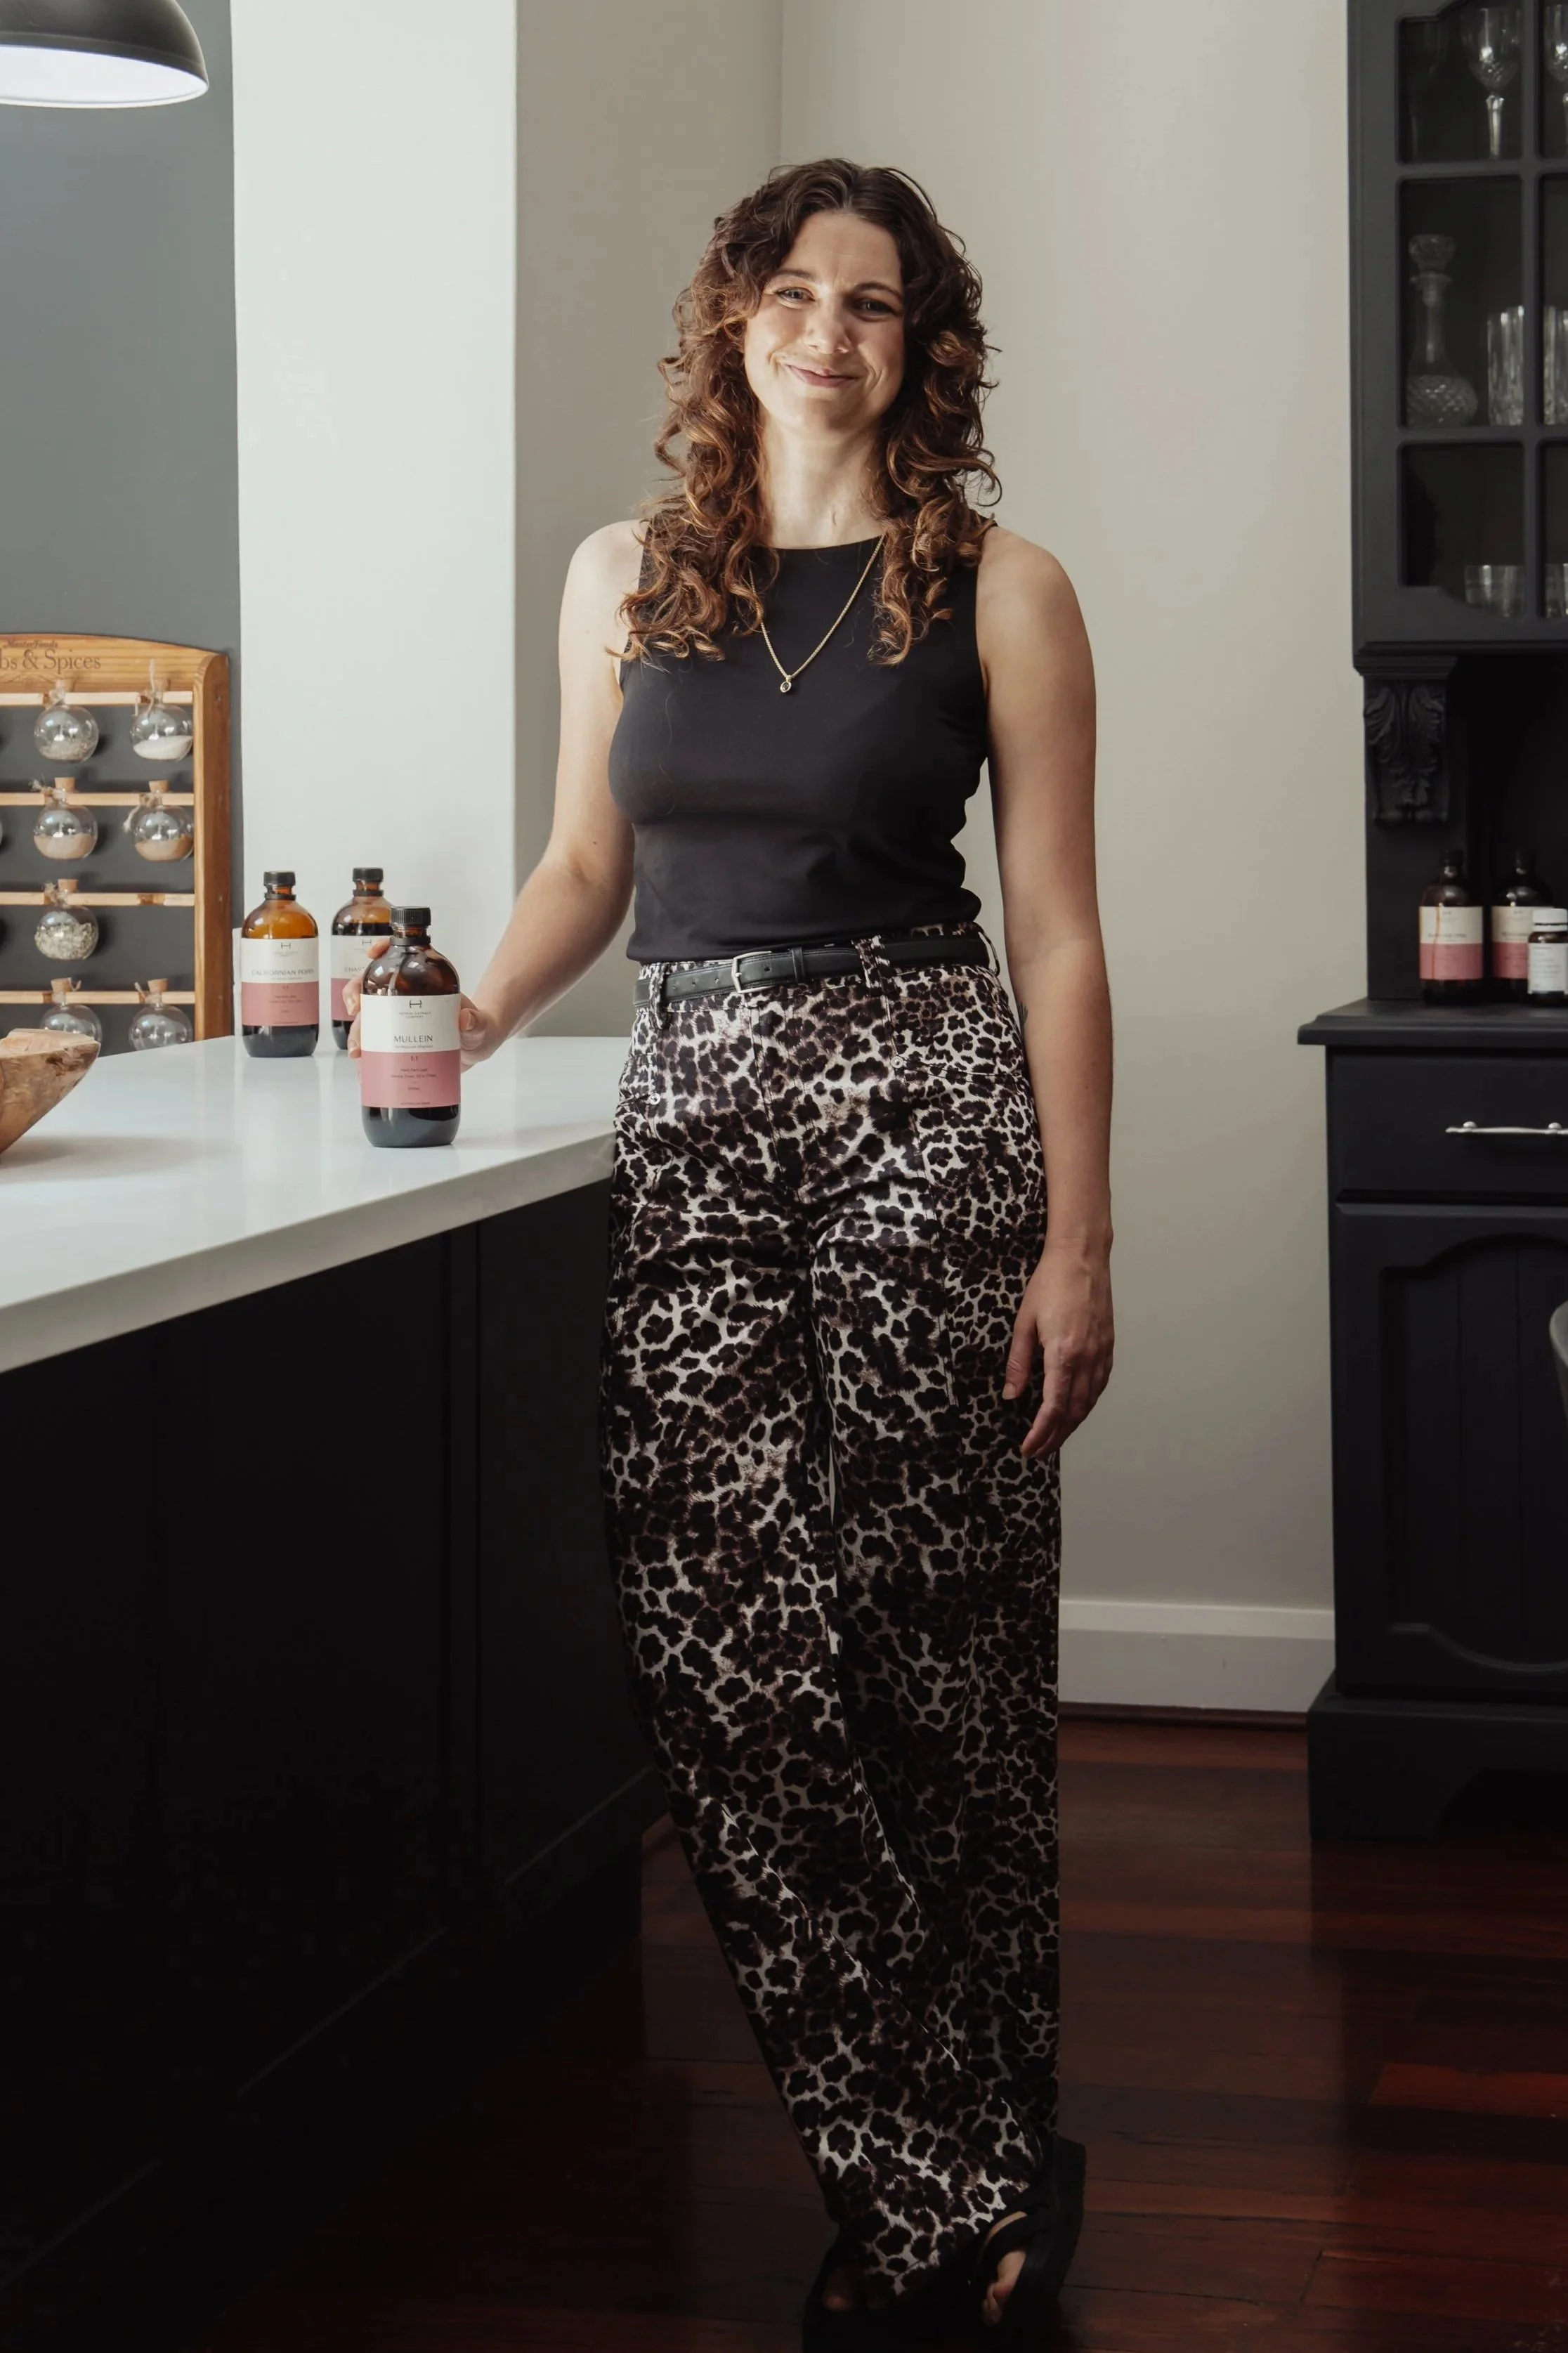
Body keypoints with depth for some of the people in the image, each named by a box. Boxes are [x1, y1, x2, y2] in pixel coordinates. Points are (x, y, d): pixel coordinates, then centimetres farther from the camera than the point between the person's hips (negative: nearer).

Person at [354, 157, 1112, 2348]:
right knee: (724, 1647, -7)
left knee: (927, 1651, -4)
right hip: (694, 1114, 3)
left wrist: (1078, 1243, -3)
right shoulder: (627, 576, 13)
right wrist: (466, 1024, 5)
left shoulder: (996, 588, 3)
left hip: (923, 1108, -3)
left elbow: (1056, 934, 2)